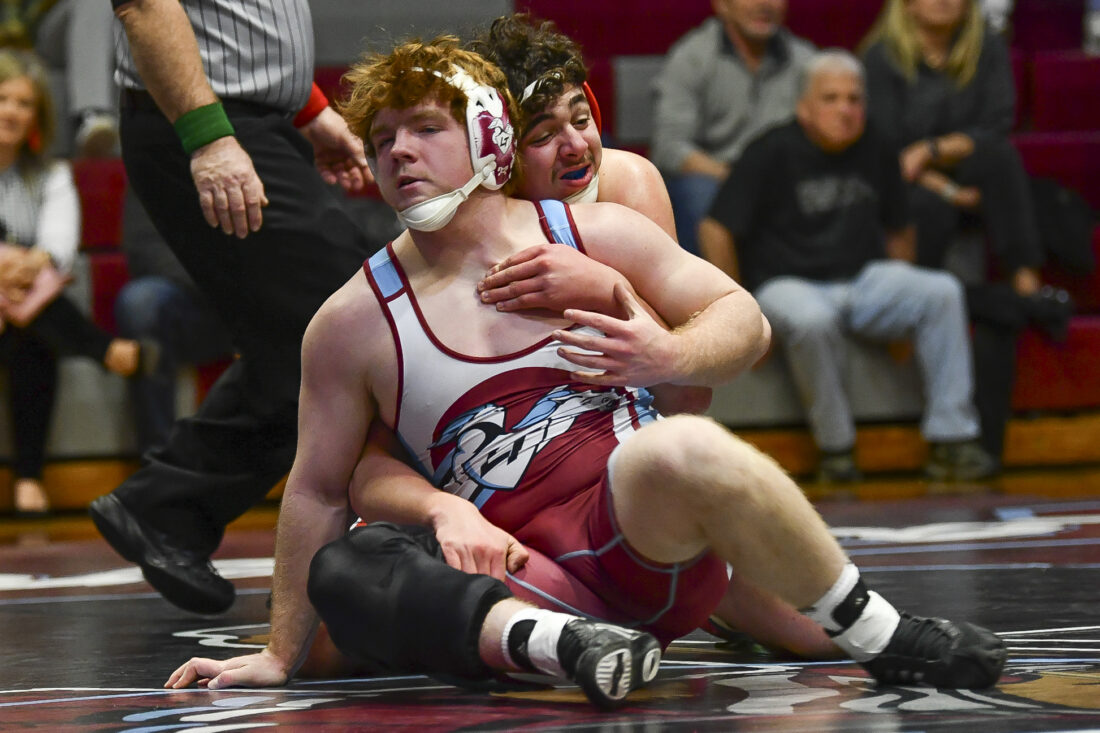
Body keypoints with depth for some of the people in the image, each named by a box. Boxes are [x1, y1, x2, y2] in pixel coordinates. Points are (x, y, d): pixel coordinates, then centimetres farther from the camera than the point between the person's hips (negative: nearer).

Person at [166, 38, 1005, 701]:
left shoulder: (597, 234, 8)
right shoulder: (354, 324, 8)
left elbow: (743, 318, 12)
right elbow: (319, 490, 13)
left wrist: (667, 358, -10)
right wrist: (281, 656, 12)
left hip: (655, 532, -1)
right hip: (529, 573, 1)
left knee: (686, 450, -37)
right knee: (343, 570, -27)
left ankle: (886, 639, -21)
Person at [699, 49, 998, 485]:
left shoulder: (875, 154, 9)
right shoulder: (773, 153, -7)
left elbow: (898, 229, 22)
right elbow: (716, 230, -9)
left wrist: (899, 298, 9)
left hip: (863, 281, 5)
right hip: (788, 282, -5)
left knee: (942, 291, -19)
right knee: (812, 321, -40)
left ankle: (951, 440, -16)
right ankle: (835, 448, -21)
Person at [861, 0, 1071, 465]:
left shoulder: (988, 51, 4)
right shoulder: (882, 58, -4)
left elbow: (996, 130, -7)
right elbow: (886, 151, -9)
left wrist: (934, 150, -22)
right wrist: (946, 190, -21)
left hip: (970, 187, 2)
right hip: (914, 193, -2)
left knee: (997, 156, -31)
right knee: (932, 212, -36)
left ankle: (1026, 283, -35)